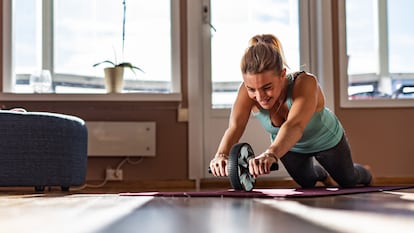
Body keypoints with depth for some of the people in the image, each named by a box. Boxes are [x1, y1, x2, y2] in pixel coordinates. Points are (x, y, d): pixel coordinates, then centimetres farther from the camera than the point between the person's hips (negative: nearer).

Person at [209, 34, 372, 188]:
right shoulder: (248, 90, -34)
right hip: (288, 146, 2)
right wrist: (222, 154, -70)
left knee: (348, 181, 23)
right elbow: (234, 127, -47)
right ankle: (321, 174, 61)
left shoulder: (305, 83, -45)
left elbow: (294, 125, -61)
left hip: (326, 140, -2)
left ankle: (364, 176, 60)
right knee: (306, 183, 26)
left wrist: (271, 154, -81)